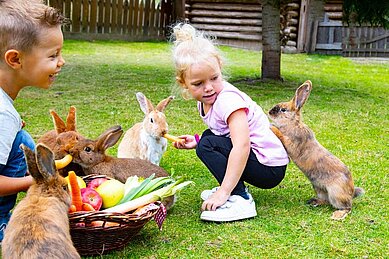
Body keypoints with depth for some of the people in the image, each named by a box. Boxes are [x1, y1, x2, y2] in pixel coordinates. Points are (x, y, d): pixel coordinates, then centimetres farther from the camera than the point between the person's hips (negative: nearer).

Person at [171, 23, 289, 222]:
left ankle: (239, 200, -19)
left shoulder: (227, 100, -23)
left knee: (208, 145, -19)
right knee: (208, 137, 18)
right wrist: (196, 141, 2)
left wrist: (223, 192, -33)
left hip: (269, 168, -10)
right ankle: (234, 188, 13)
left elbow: (241, 147, -32)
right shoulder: (206, 100, 6)